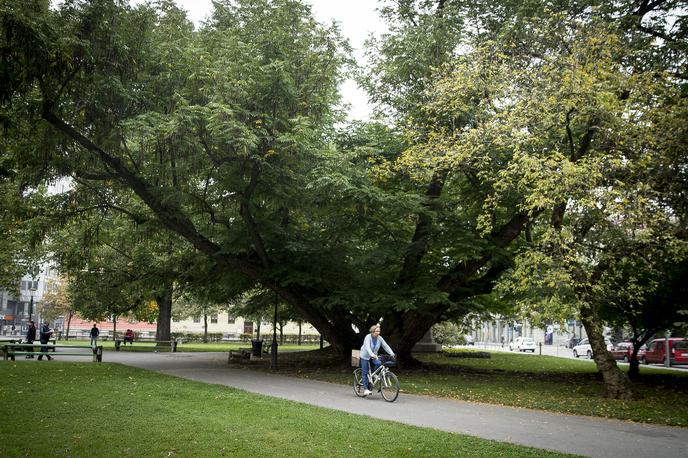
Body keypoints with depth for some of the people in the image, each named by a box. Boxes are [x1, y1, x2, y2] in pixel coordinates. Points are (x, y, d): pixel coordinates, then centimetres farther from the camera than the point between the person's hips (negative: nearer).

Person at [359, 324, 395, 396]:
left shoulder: (380, 338, -8)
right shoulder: (368, 337, -23)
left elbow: (386, 346, -11)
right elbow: (367, 347, -36)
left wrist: (392, 354, -24)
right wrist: (372, 354, -51)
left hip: (374, 356, 5)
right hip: (365, 356, -5)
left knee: (379, 364, -23)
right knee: (365, 373, -5)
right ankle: (365, 389, -2)